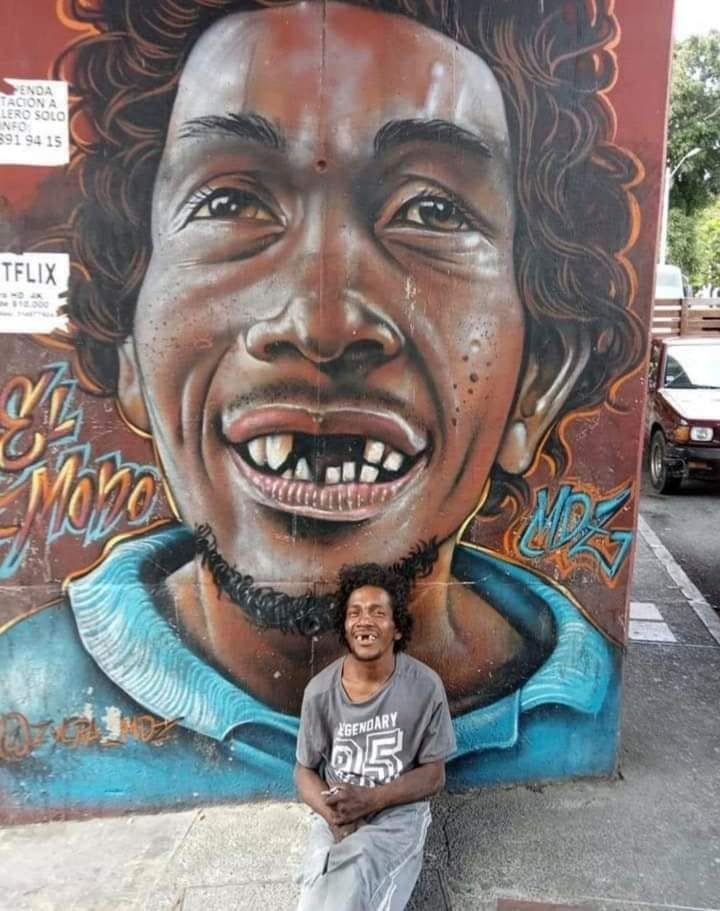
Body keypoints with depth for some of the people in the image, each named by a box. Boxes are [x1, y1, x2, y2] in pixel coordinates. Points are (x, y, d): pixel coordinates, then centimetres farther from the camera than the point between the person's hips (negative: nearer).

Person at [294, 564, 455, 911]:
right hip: (336, 815, 1)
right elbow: (305, 771, 4)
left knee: (353, 870, -29)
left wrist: (371, 799, -19)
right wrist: (333, 816, -16)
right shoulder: (320, 691, -7)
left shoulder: (425, 686, -11)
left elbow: (434, 774, -4)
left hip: (399, 812, -1)